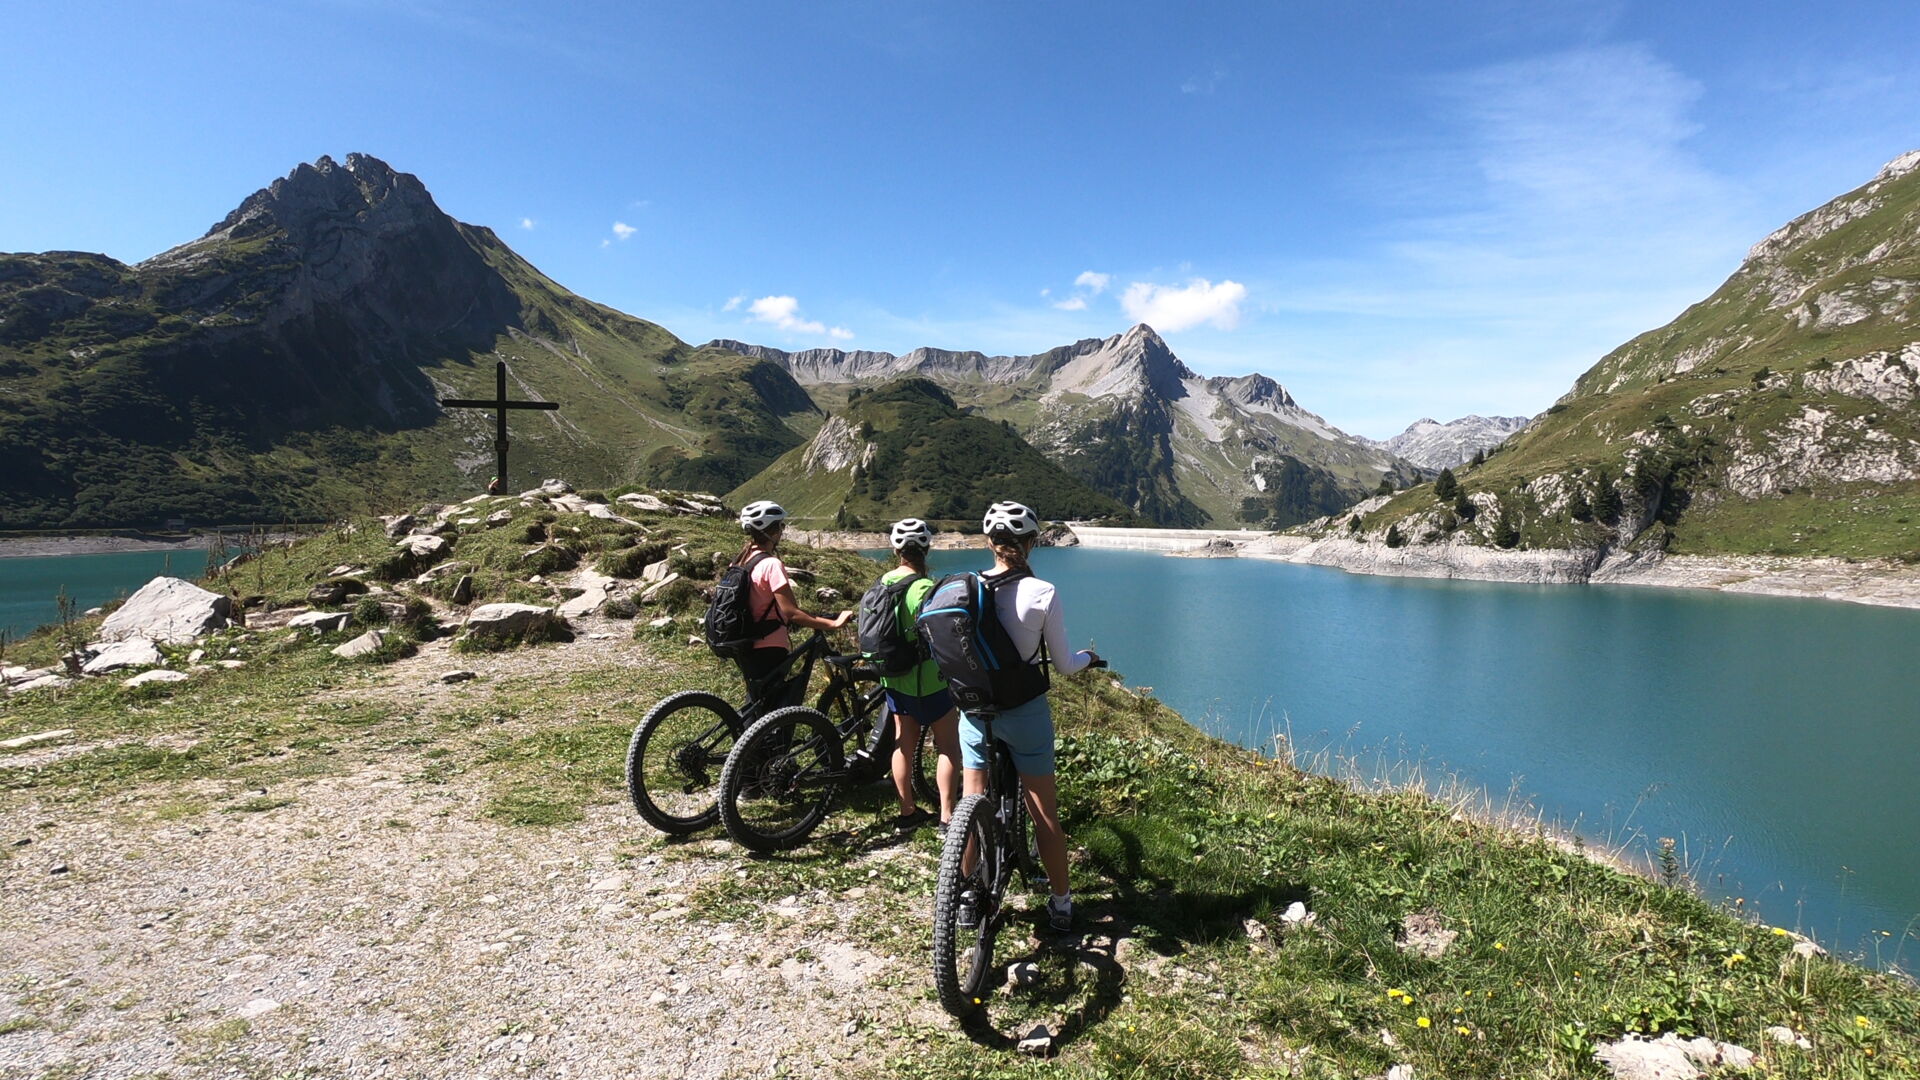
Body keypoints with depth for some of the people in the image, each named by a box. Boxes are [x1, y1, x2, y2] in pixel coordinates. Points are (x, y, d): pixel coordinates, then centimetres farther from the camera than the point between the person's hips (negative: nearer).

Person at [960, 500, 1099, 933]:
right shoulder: (1042, 593, -16)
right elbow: (1064, 666, -6)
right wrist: (1086, 657, 16)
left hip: (975, 708, 3)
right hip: (1024, 712, -2)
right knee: (1044, 811, 11)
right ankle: (1061, 905, 23)